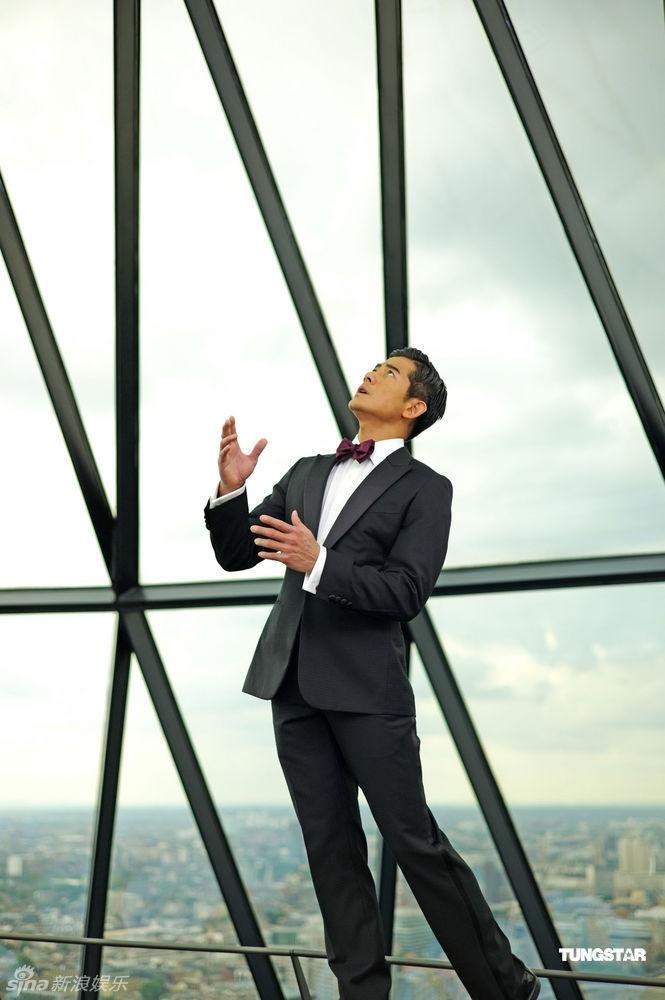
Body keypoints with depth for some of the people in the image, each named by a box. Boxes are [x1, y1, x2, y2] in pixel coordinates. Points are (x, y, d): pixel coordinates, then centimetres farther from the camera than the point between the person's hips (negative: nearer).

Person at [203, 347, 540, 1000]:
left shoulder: (424, 488, 0)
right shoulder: (307, 474, 16)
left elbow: (406, 592, -11)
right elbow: (235, 555, 13)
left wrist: (319, 564, -23)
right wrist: (230, 489, -5)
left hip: (367, 684, -5)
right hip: (292, 683, 5)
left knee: (415, 841, -2)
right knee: (330, 850, 9)